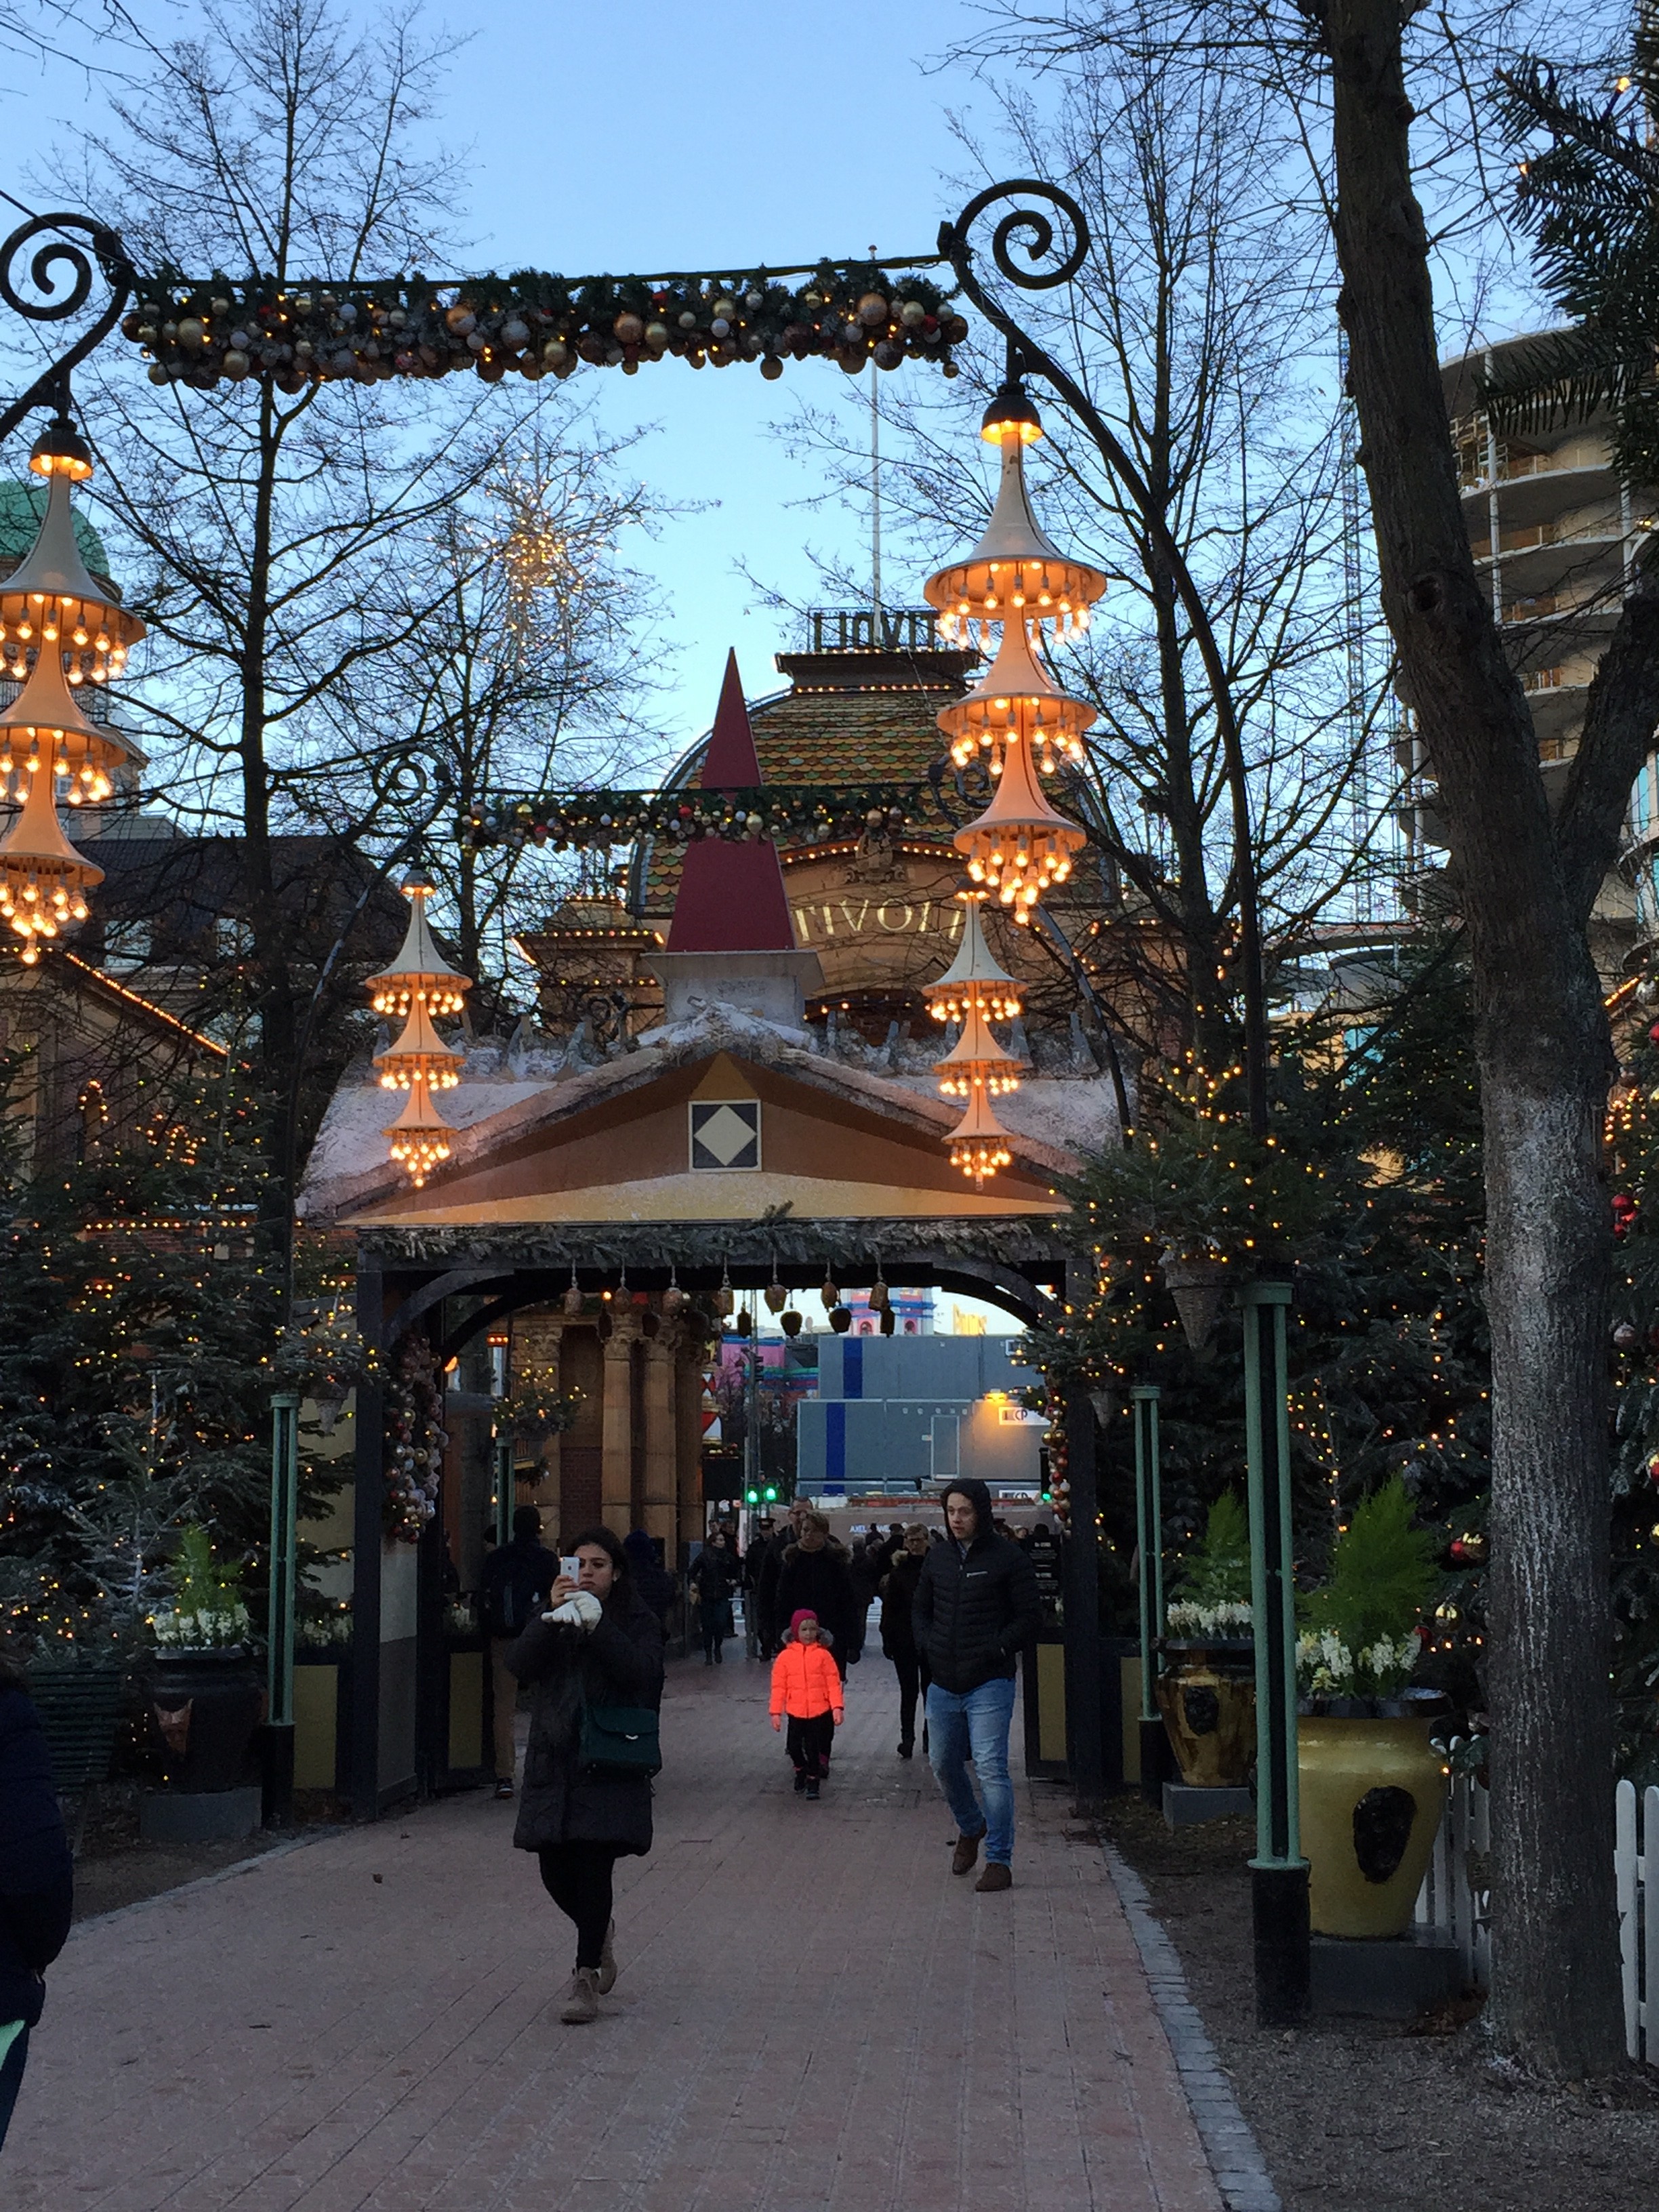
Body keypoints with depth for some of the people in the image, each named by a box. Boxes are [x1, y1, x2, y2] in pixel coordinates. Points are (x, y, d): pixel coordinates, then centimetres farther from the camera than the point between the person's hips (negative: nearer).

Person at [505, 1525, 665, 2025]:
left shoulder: (638, 1622, 5)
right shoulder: (553, 1620, 13)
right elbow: (520, 1664, -4)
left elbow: (641, 1671, -14)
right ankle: (599, 1932, 34)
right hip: (554, 1760, 3)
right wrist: (552, 1617, -17)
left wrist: (596, 1626, -22)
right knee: (555, 1869, 3)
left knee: (594, 1866, -10)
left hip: (611, 1764, -3)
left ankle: (586, 1975, 0)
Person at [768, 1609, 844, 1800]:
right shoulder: (785, 1657, -2)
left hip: (820, 1712, -2)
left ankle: (813, 1782, 19)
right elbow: (779, 1686, 0)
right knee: (794, 1747, 9)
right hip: (796, 1712, 2)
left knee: (813, 1749, 3)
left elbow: (833, 1682, -5)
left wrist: (837, 1707, -11)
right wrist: (776, 1712, -1)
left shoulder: (823, 1655, -4)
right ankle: (800, 1771, 39)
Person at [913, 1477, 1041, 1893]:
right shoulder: (937, 1557, 11)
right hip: (943, 1684, 6)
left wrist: (998, 1649, -14)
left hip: (989, 1685, -6)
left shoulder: (1007, 1558, -5)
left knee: (991, 1769, -12)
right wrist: (928, 1645, 6)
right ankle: (970, 1828, 40)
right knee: (943, 1765, 14)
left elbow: (1029, 1615, -4)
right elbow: (920, 1608, 23)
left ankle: (999, 1861, -4)